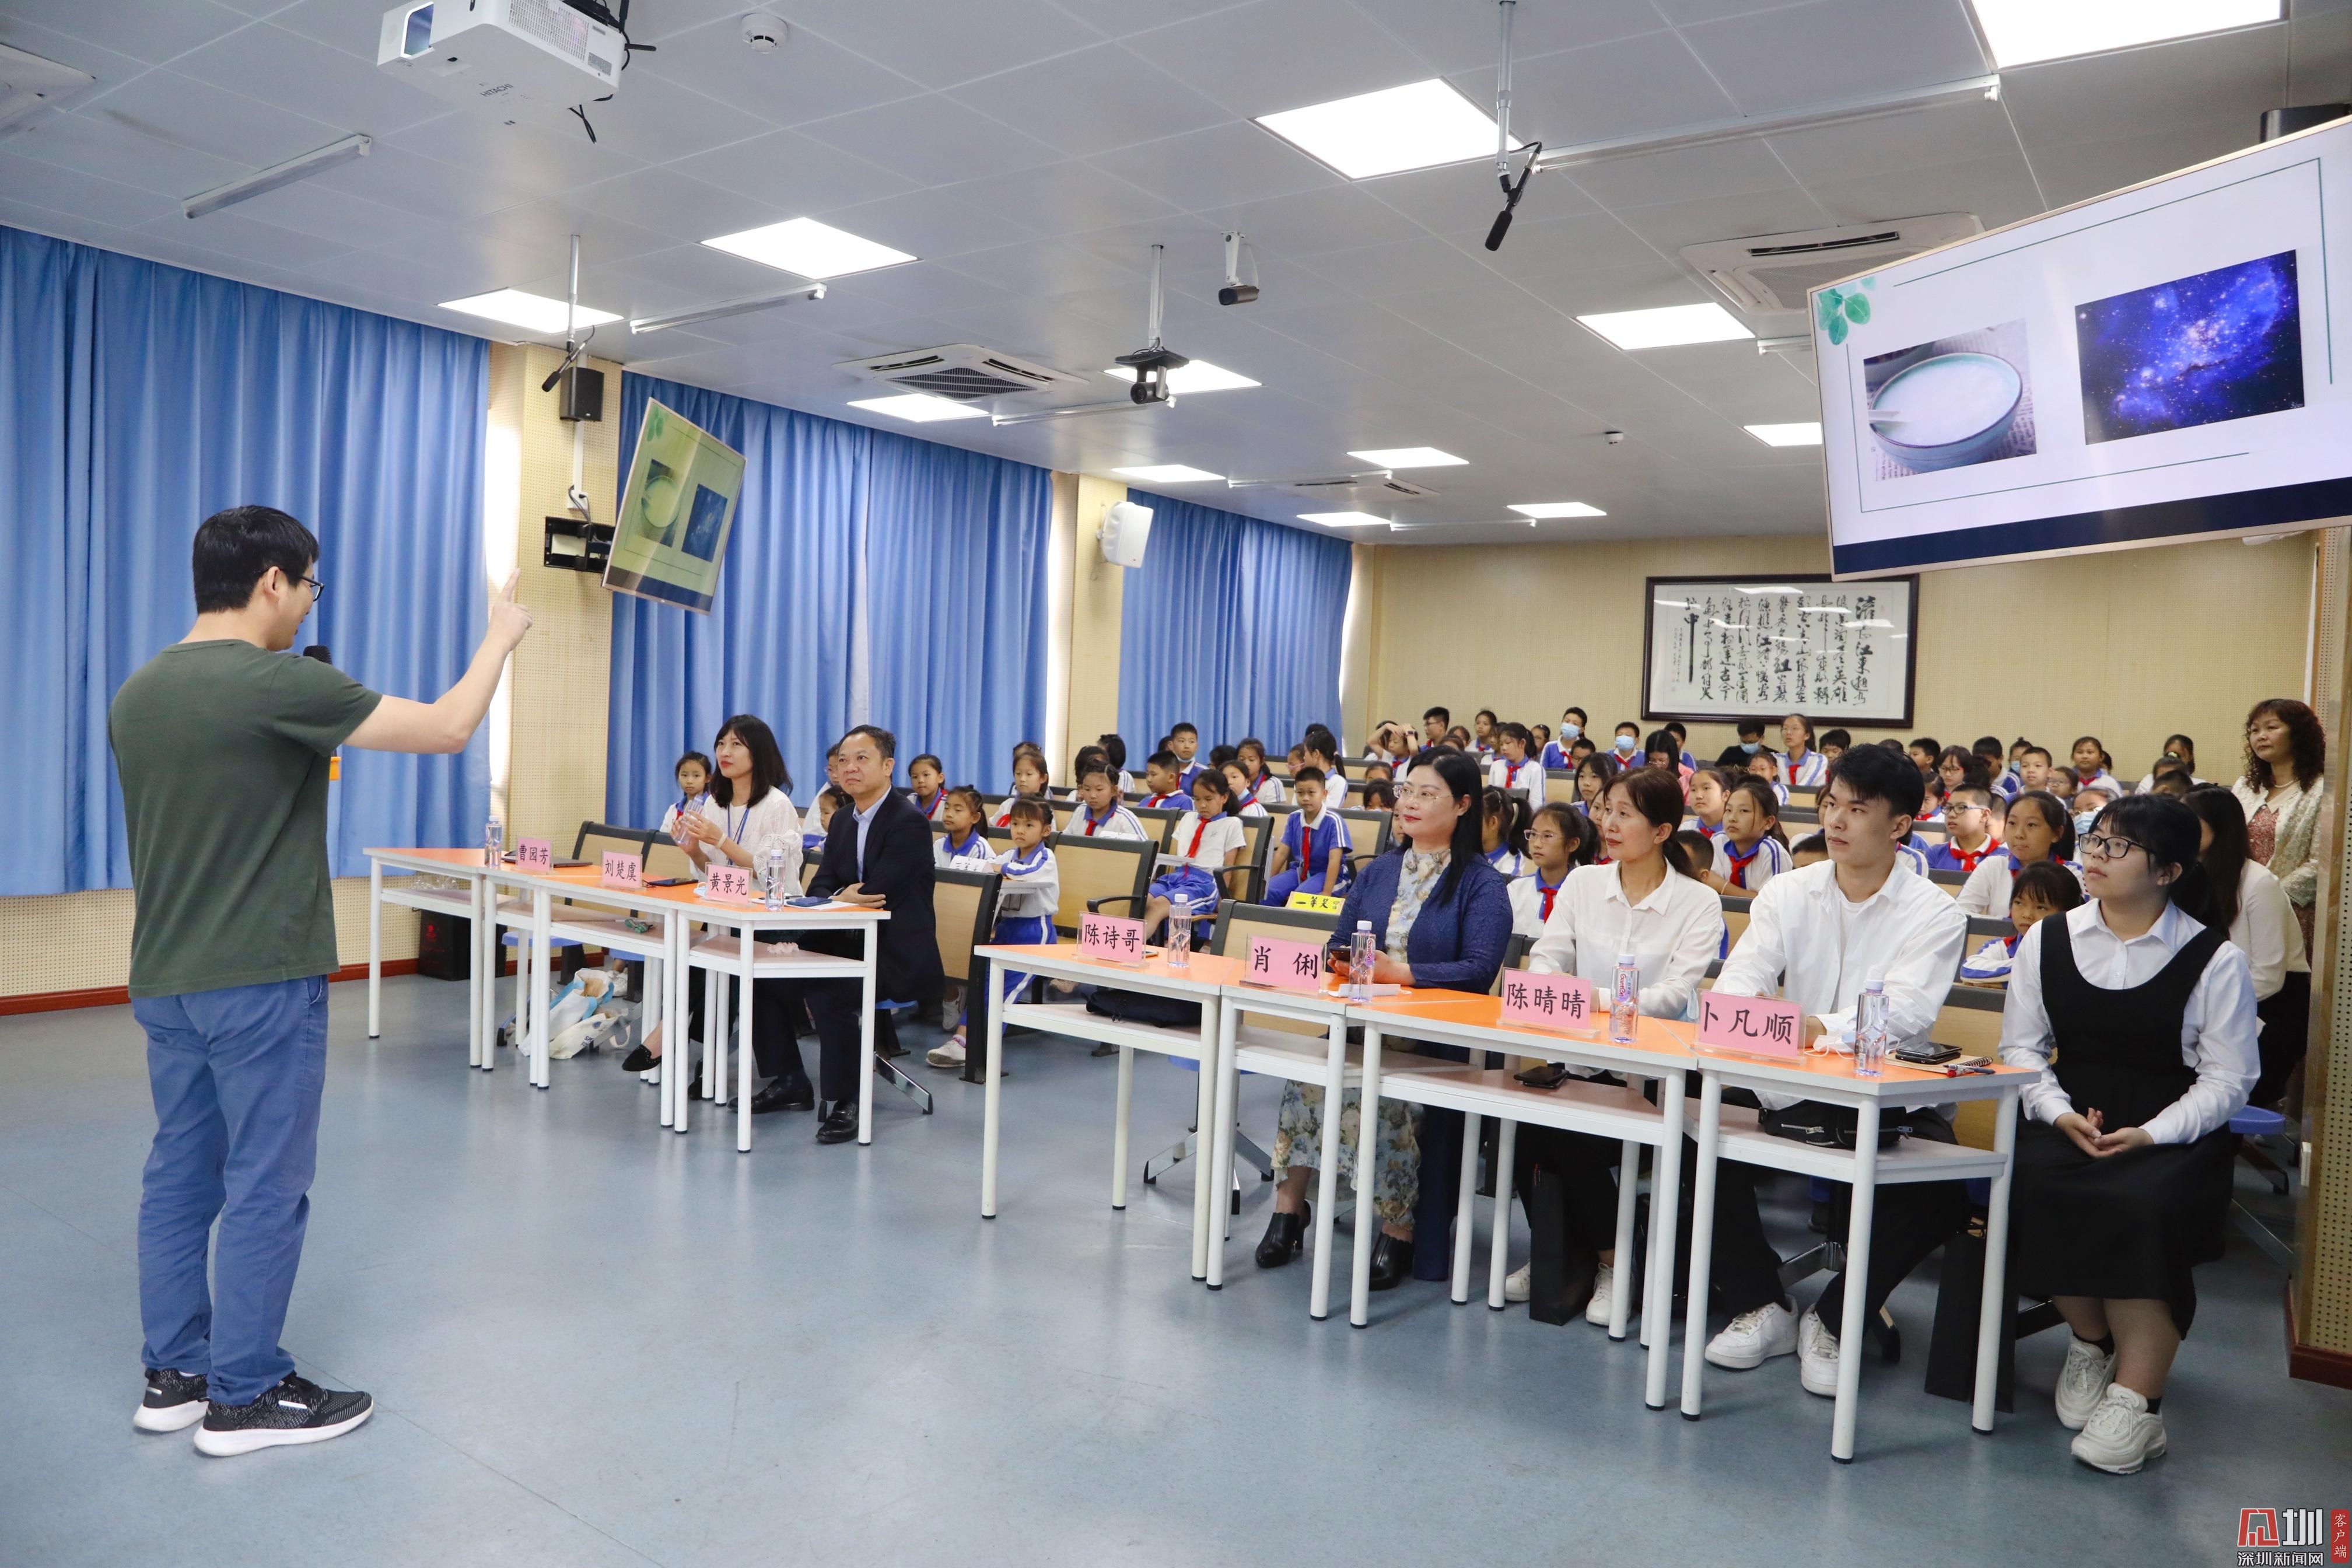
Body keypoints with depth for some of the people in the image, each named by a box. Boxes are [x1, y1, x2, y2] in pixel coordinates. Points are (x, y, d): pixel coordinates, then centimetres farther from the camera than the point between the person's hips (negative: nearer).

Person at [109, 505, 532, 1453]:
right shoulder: (280, 685, -18)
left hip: (163, 982, 8)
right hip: (261, 983, -8)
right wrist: (501, 635, -1)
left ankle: (173, 1376, 26)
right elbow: (447, 730, -14)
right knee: (264, 1190, 2)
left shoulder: (137, 693, 8)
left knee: (178, 1176, 15)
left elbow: (163, 830, 18)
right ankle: (244, 1398, 12)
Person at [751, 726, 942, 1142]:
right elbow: (819, 888, 8)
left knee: (828, 991, -32)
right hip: (849, 943, 9)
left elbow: (878, 894, -22)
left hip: (896, 953, -9)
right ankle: (786, 1078, 11)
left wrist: (840, 901, -8)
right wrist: (840, 899, -14)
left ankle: (842, 1101, -18)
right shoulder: (843, 821, 14)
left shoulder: (909, 823, -13)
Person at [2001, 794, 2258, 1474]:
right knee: (2033, 1187, -28)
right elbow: (2020, 1046, 7)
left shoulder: (2215, 960, -3)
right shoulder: (2047, 941, 6)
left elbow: (2228, 1078, -3)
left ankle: (2137, 1400, -19)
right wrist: (2058, 1113, -11)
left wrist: (2151, 1134, -17)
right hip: (2069, 1121, 3)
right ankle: (2090, 1341, -1)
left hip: (2175, 1132, -2)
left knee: (2139, 1208, -33)